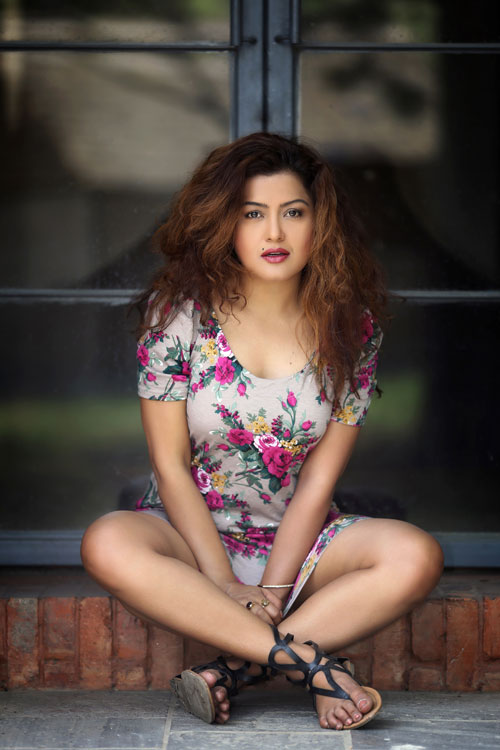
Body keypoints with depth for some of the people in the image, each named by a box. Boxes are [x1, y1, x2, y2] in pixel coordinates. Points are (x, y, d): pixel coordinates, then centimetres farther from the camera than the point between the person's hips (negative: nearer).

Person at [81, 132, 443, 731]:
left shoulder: (351, 326, -4)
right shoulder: (178, 314, -8)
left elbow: (317, 482, -6)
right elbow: (171, 467, -9)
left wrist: (272, 590, -18)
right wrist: (228, 587, -18)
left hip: (298, 543, 1)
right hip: (189, 534, -1)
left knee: (415, 557, -26)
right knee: (108, 546, -34)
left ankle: (234, 670, -29)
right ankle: (311, 663, -33)